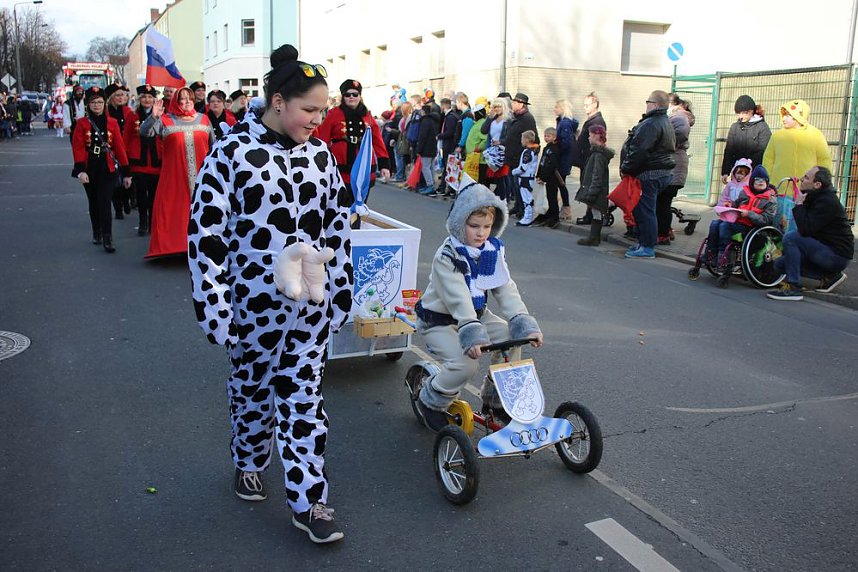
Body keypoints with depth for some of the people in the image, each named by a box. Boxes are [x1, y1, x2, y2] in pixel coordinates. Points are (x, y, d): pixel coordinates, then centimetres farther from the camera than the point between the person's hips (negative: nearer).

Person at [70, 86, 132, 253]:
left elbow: (119, 147, 1)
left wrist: (126, 172, -1)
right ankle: (96, 233, 31)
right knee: (93, 203, 14)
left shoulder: (112, 123, 2)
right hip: (90, 169, 1)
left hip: (108, 169, -1)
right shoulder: (82, 123, 0)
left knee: (105, 203, -9)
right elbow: (78, 147, -7)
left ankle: (107, 239, -9)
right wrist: (80, 170, -18)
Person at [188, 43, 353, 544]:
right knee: (253, 388, 17)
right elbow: (206, 235, -12)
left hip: (311, 300, 3)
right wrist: (215, 309, -14)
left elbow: (338, 225, 9)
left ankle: (308, 500, 17)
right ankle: (249, 463, 44)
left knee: (304, 396, 7)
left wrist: (343, 289, 9)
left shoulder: (320, 154, 2)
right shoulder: (232, 153, -12)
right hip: (254, 300, -3)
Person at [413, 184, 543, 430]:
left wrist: (524, 324, -24)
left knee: (511, 338, -14)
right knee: (465, 363, -27)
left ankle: (496, 401, 5)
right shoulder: (447, 256, -22)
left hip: (477, 314, 6)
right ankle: (431, 401, 2)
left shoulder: (493, 250, -4)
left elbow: (506, 290, -11)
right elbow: (458, 298, -34)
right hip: (439, 321, -6)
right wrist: (472, 335, -46)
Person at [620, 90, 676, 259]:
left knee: (644, 210, -6)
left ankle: (647, 248, -3)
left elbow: (639, 151, -24)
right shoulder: (666, 123, 18)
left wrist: (626, 169, -12)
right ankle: (644, 243, 23)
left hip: (649, 174, -11)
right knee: (645, 209, 17)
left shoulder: (650, 124, -18)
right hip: (663, 171, 11)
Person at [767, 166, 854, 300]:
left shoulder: (827, 202, -21)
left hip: (837, 255, -10)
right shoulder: (814, 197, 10)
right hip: (827, 250, 10)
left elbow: (805, 230, -28)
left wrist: (799, 204, -18)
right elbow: (805, 230, 16)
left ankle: (793, 287, -23)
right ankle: (830, 275, 7)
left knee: (790, 238, -24)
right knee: (781, 264, 4)